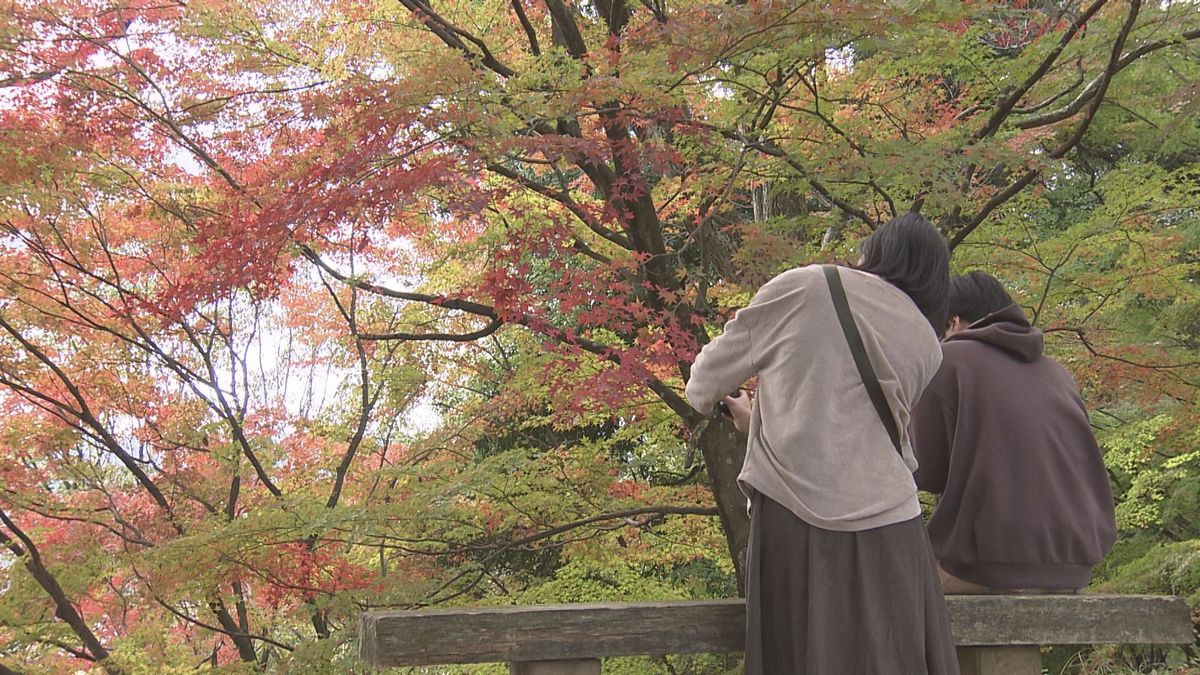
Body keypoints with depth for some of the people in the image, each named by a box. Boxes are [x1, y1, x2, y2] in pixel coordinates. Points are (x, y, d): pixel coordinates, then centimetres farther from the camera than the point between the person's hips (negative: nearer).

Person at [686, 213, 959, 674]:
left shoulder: (801, 288, 2)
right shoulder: (926, 346, 13)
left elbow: (711, 377, 12)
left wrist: (703, 395, 36)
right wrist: (761, 420, 34)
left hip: (794, 513, -3)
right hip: (886, 524, 3)